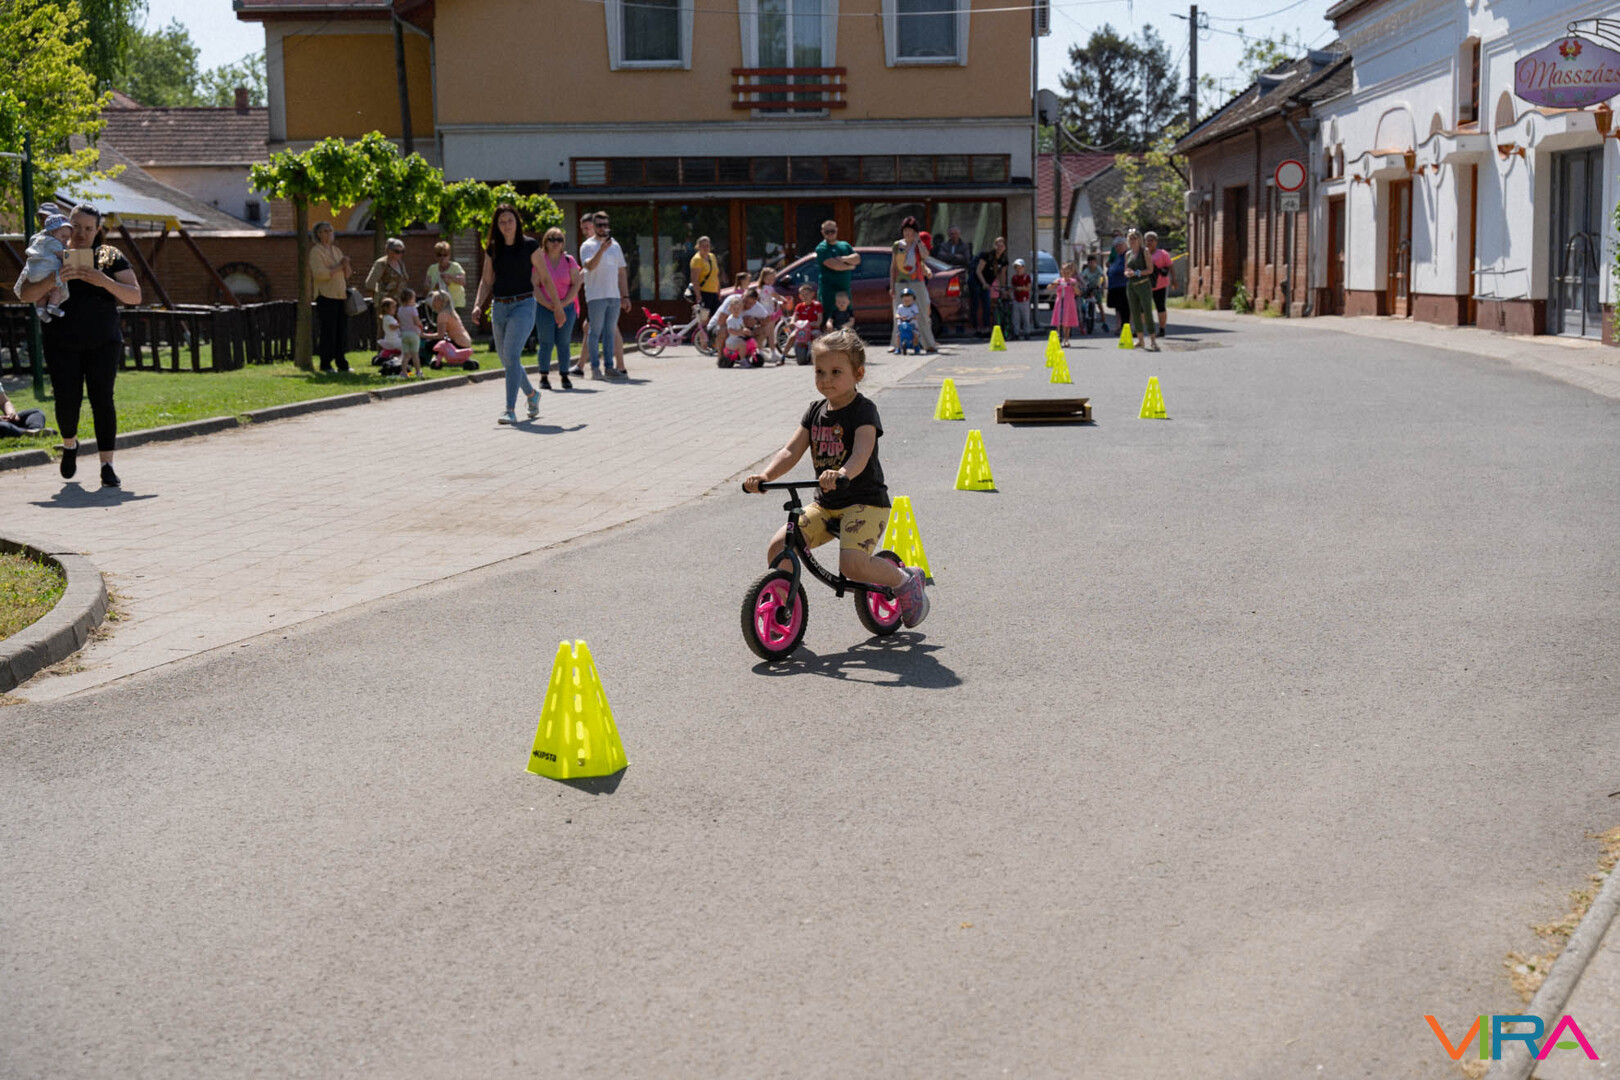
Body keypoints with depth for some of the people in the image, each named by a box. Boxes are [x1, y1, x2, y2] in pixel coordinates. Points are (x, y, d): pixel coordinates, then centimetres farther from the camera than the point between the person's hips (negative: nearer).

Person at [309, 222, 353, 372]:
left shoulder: (336, 250, 19)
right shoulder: (316, 251, -3)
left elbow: (347, 274, 19)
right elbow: (320, 274, -16)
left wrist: (346, 265, -2)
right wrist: (338, 267, -9)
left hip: (341, 295, 7)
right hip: (326, 296, -7)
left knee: (342, 330, 4)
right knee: (327, 331, -6)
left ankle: (341, 362, 10)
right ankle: (325, 363, 1)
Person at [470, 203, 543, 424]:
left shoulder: (529, 245, -3)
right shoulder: (492, 249, 8)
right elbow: (486, 281, 13)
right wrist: (478, 305, -3)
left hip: (523, 305, -5)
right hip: (500, 307, 5)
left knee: (512, 355, -19)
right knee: (505, 359, 12)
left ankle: (510, 410, -20)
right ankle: (532, 394, 37)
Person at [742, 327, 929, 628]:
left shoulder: (864, 410, -12)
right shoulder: (815, 411, 7)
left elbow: (862, 453, -29)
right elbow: (791, 451, -1)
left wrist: (842, 474, -52)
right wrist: (765, 476, -21)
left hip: (865, 502, -7)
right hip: (826, 504, 7)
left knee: (852, 564, -27)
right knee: (778, 546, -10)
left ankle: (905, 579, 1)